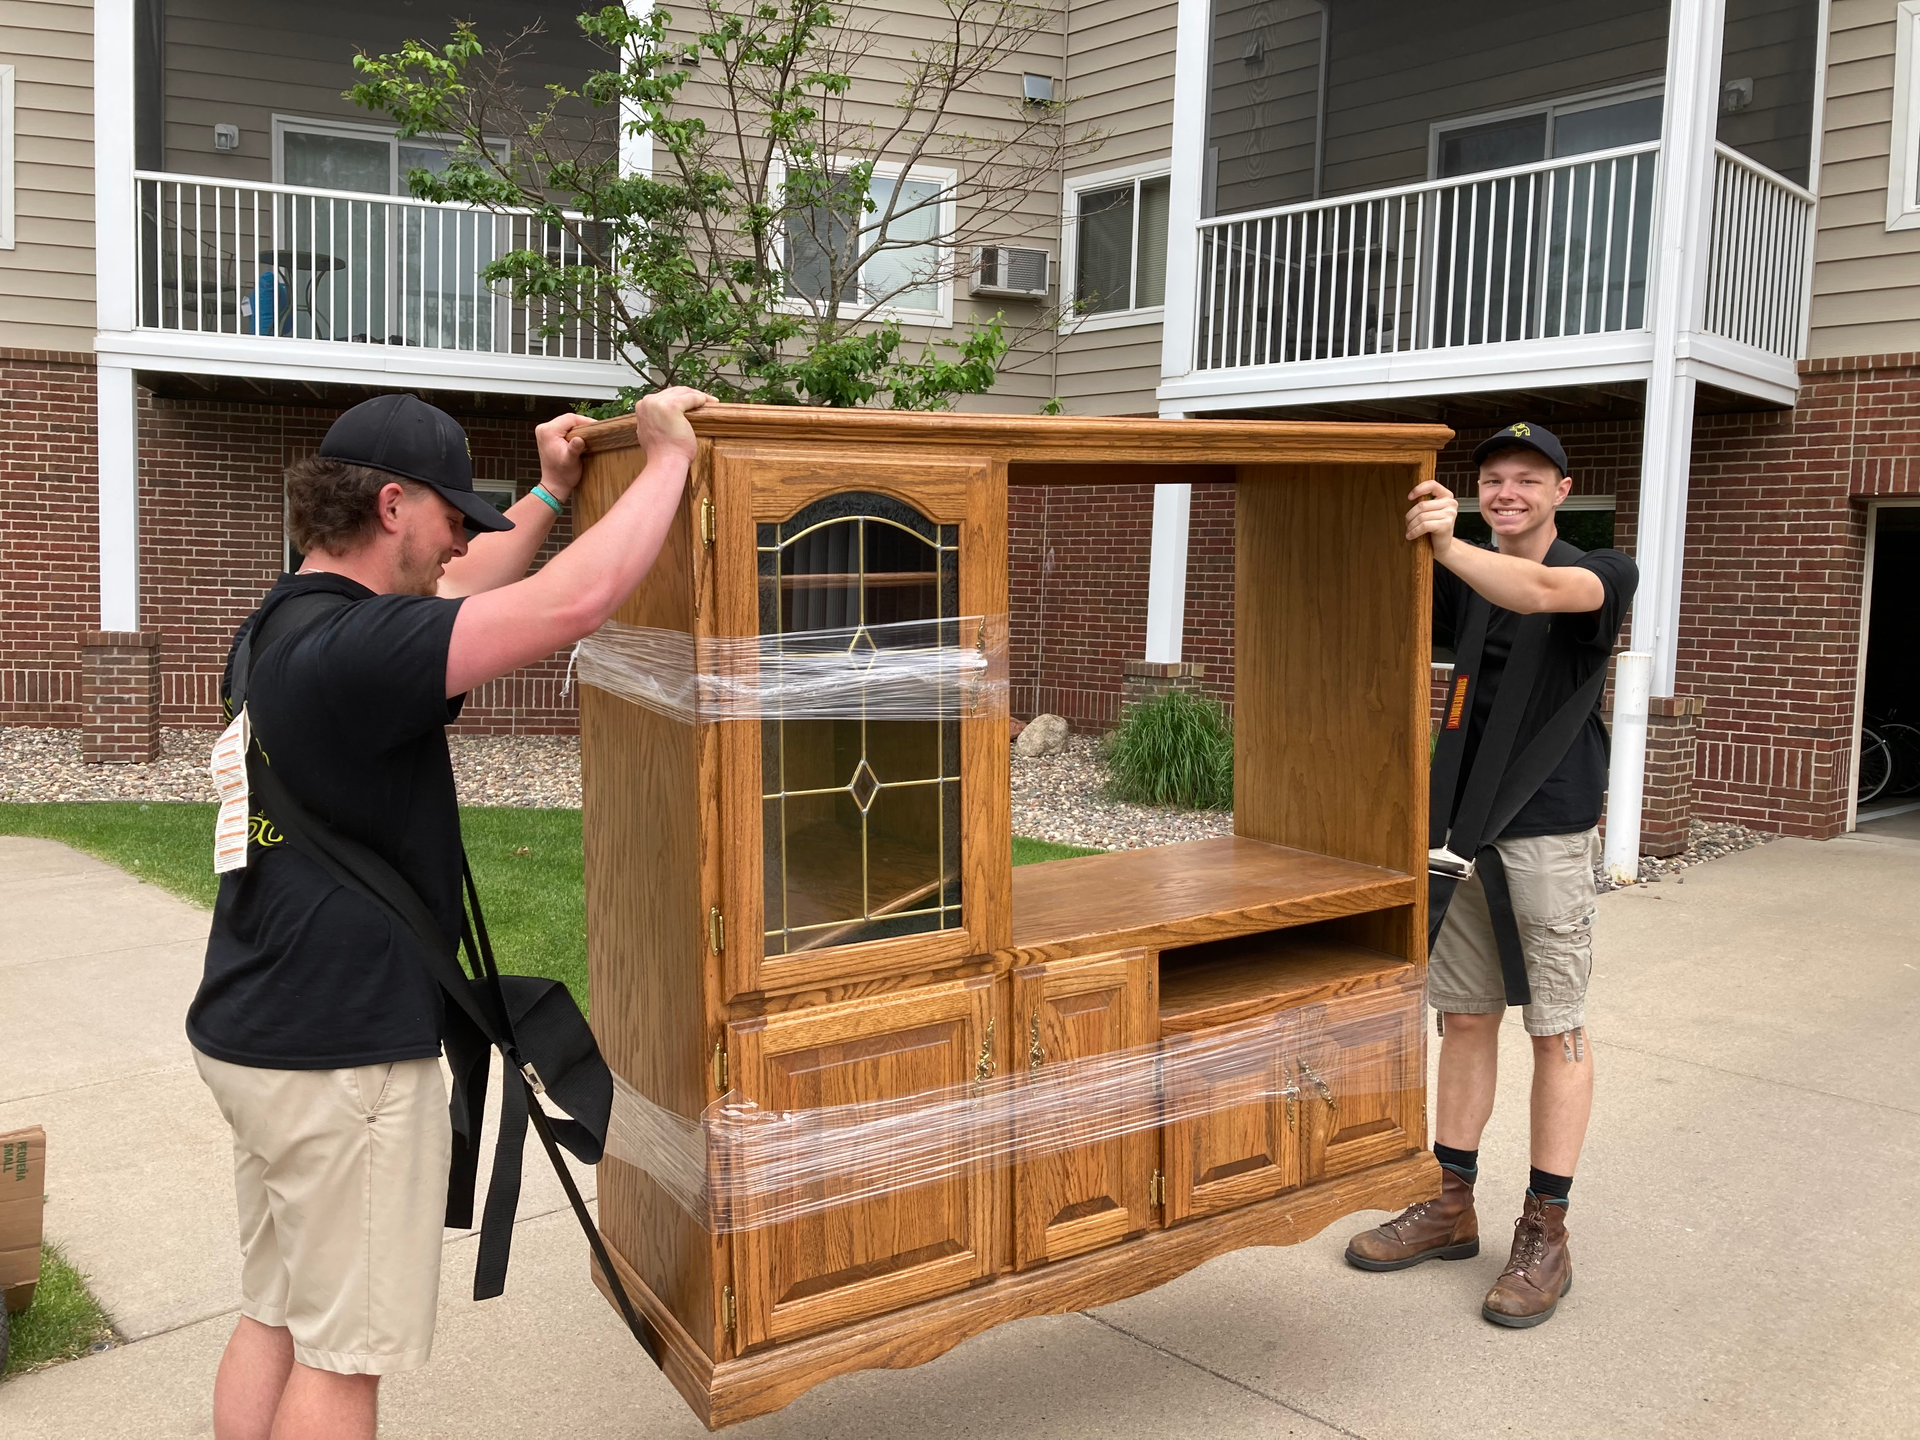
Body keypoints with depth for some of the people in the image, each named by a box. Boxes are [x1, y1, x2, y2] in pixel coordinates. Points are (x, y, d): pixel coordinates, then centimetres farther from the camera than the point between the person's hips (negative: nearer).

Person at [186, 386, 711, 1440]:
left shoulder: (287, 623, 8)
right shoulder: (353, 649, -24)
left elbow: (450, 599, 25)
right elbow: (573, 601, -30)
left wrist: (552, 493, 29)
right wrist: (668, 457, -16)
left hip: (257, 1034, 10)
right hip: (343, 1054, -10)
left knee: (276, 1318, 19)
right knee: (341, 1355, 4)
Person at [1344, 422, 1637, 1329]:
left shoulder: (1603, 572, -5)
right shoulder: (1458, 582, 11)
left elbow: (1540, 592, -28)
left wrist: (1447, 544, -45)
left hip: (1551, 831, -5)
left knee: (1556, 1027, 1)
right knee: (1465, 1016, 11)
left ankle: (1545, 1233, 10)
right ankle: (1452, 1208, 22)